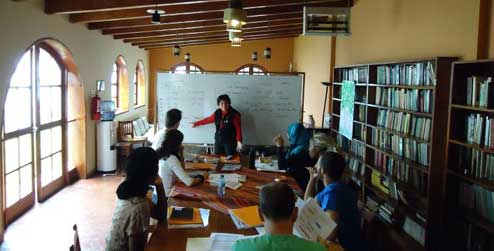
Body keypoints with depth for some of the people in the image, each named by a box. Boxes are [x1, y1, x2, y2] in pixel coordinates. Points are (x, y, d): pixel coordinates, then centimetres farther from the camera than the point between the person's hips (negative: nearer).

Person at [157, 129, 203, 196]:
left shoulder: (163, 154, 1)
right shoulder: (172, 159, -24)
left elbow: (181, 171, 12)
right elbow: (189, 182, -28)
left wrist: (181, 154, 0)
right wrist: (200, 179, -9)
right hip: (167, 195, -8)